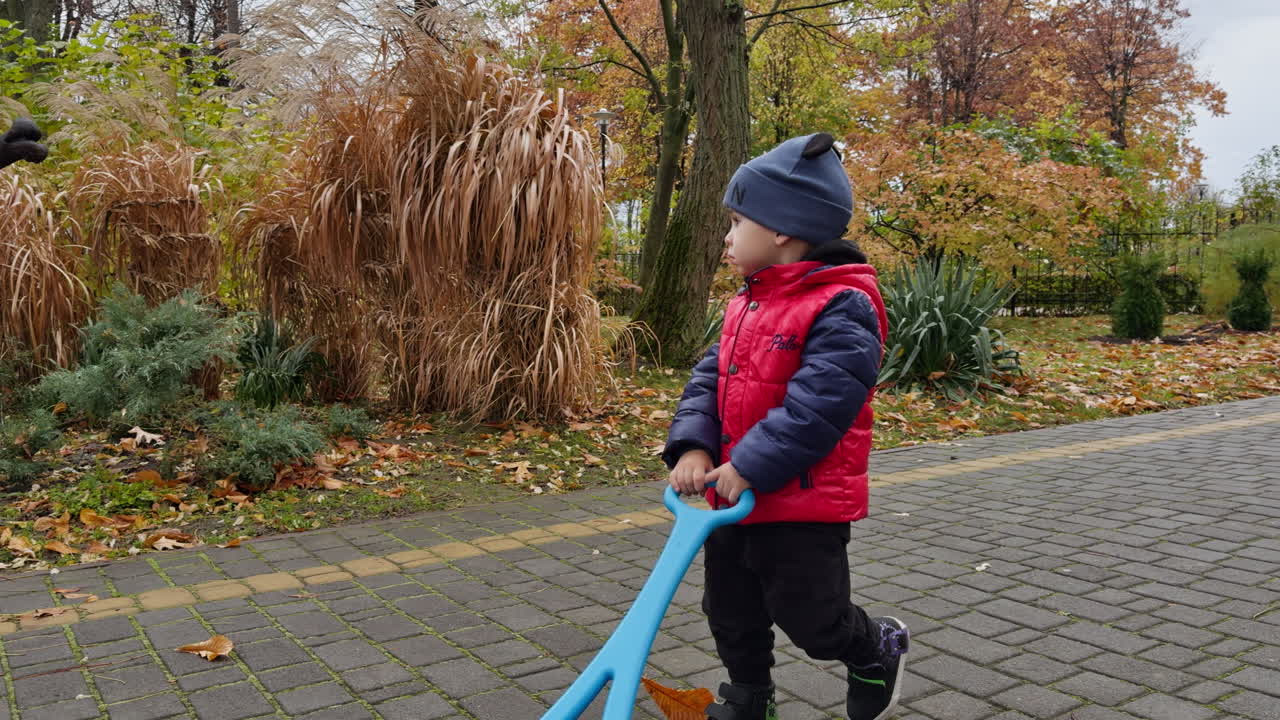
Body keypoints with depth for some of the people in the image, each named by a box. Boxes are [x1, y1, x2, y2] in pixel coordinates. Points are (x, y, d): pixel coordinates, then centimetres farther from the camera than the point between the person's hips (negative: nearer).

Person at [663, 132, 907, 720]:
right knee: (730, 610, 18)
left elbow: (818, 403, -28)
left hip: (804, 504, -8)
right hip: (735, 495, 8)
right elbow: (710, 377, 6)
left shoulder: (841, 307, -19)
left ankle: (877, 651, 35)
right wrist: (693, 445, -10)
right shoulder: (746, 304, 9)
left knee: (810, 618, 4)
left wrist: (750, 466, -27)